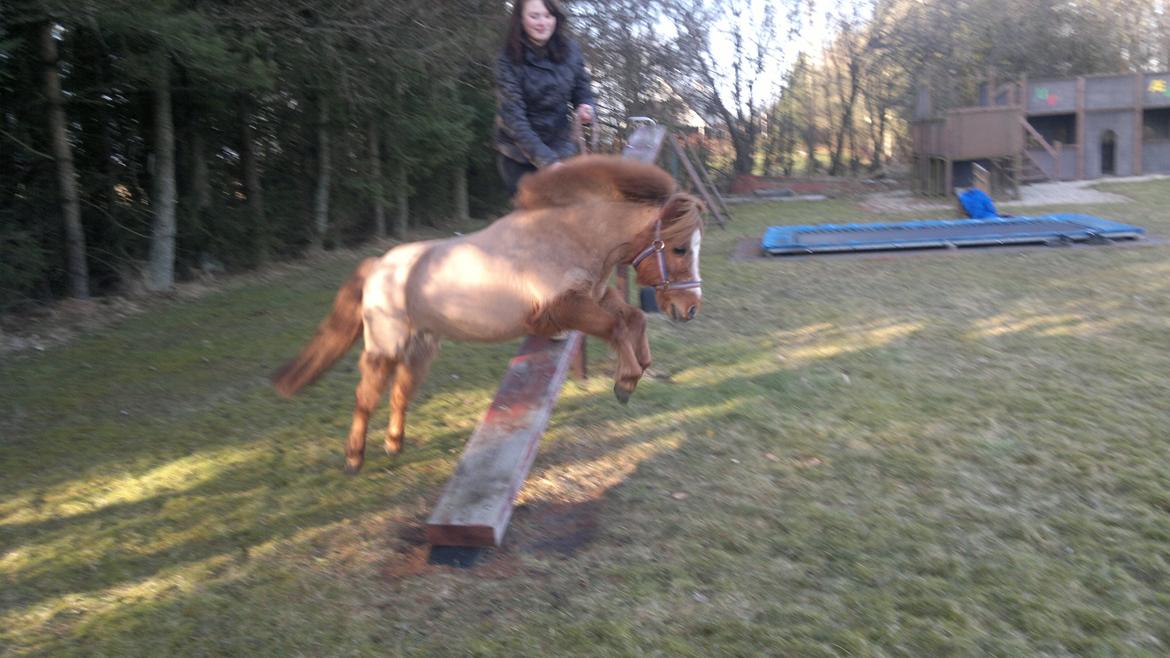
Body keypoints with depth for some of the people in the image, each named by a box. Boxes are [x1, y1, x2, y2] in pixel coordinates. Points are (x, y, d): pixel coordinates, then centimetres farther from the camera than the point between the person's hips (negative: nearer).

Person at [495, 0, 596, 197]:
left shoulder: (570, 50, -5)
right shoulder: (509, 60, -15)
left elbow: (582, 90, 8)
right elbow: (513, 117, -21)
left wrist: (585, 108, -18)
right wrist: (545, 160, -30)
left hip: (560, 148, 3)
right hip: (518, 154, -3)